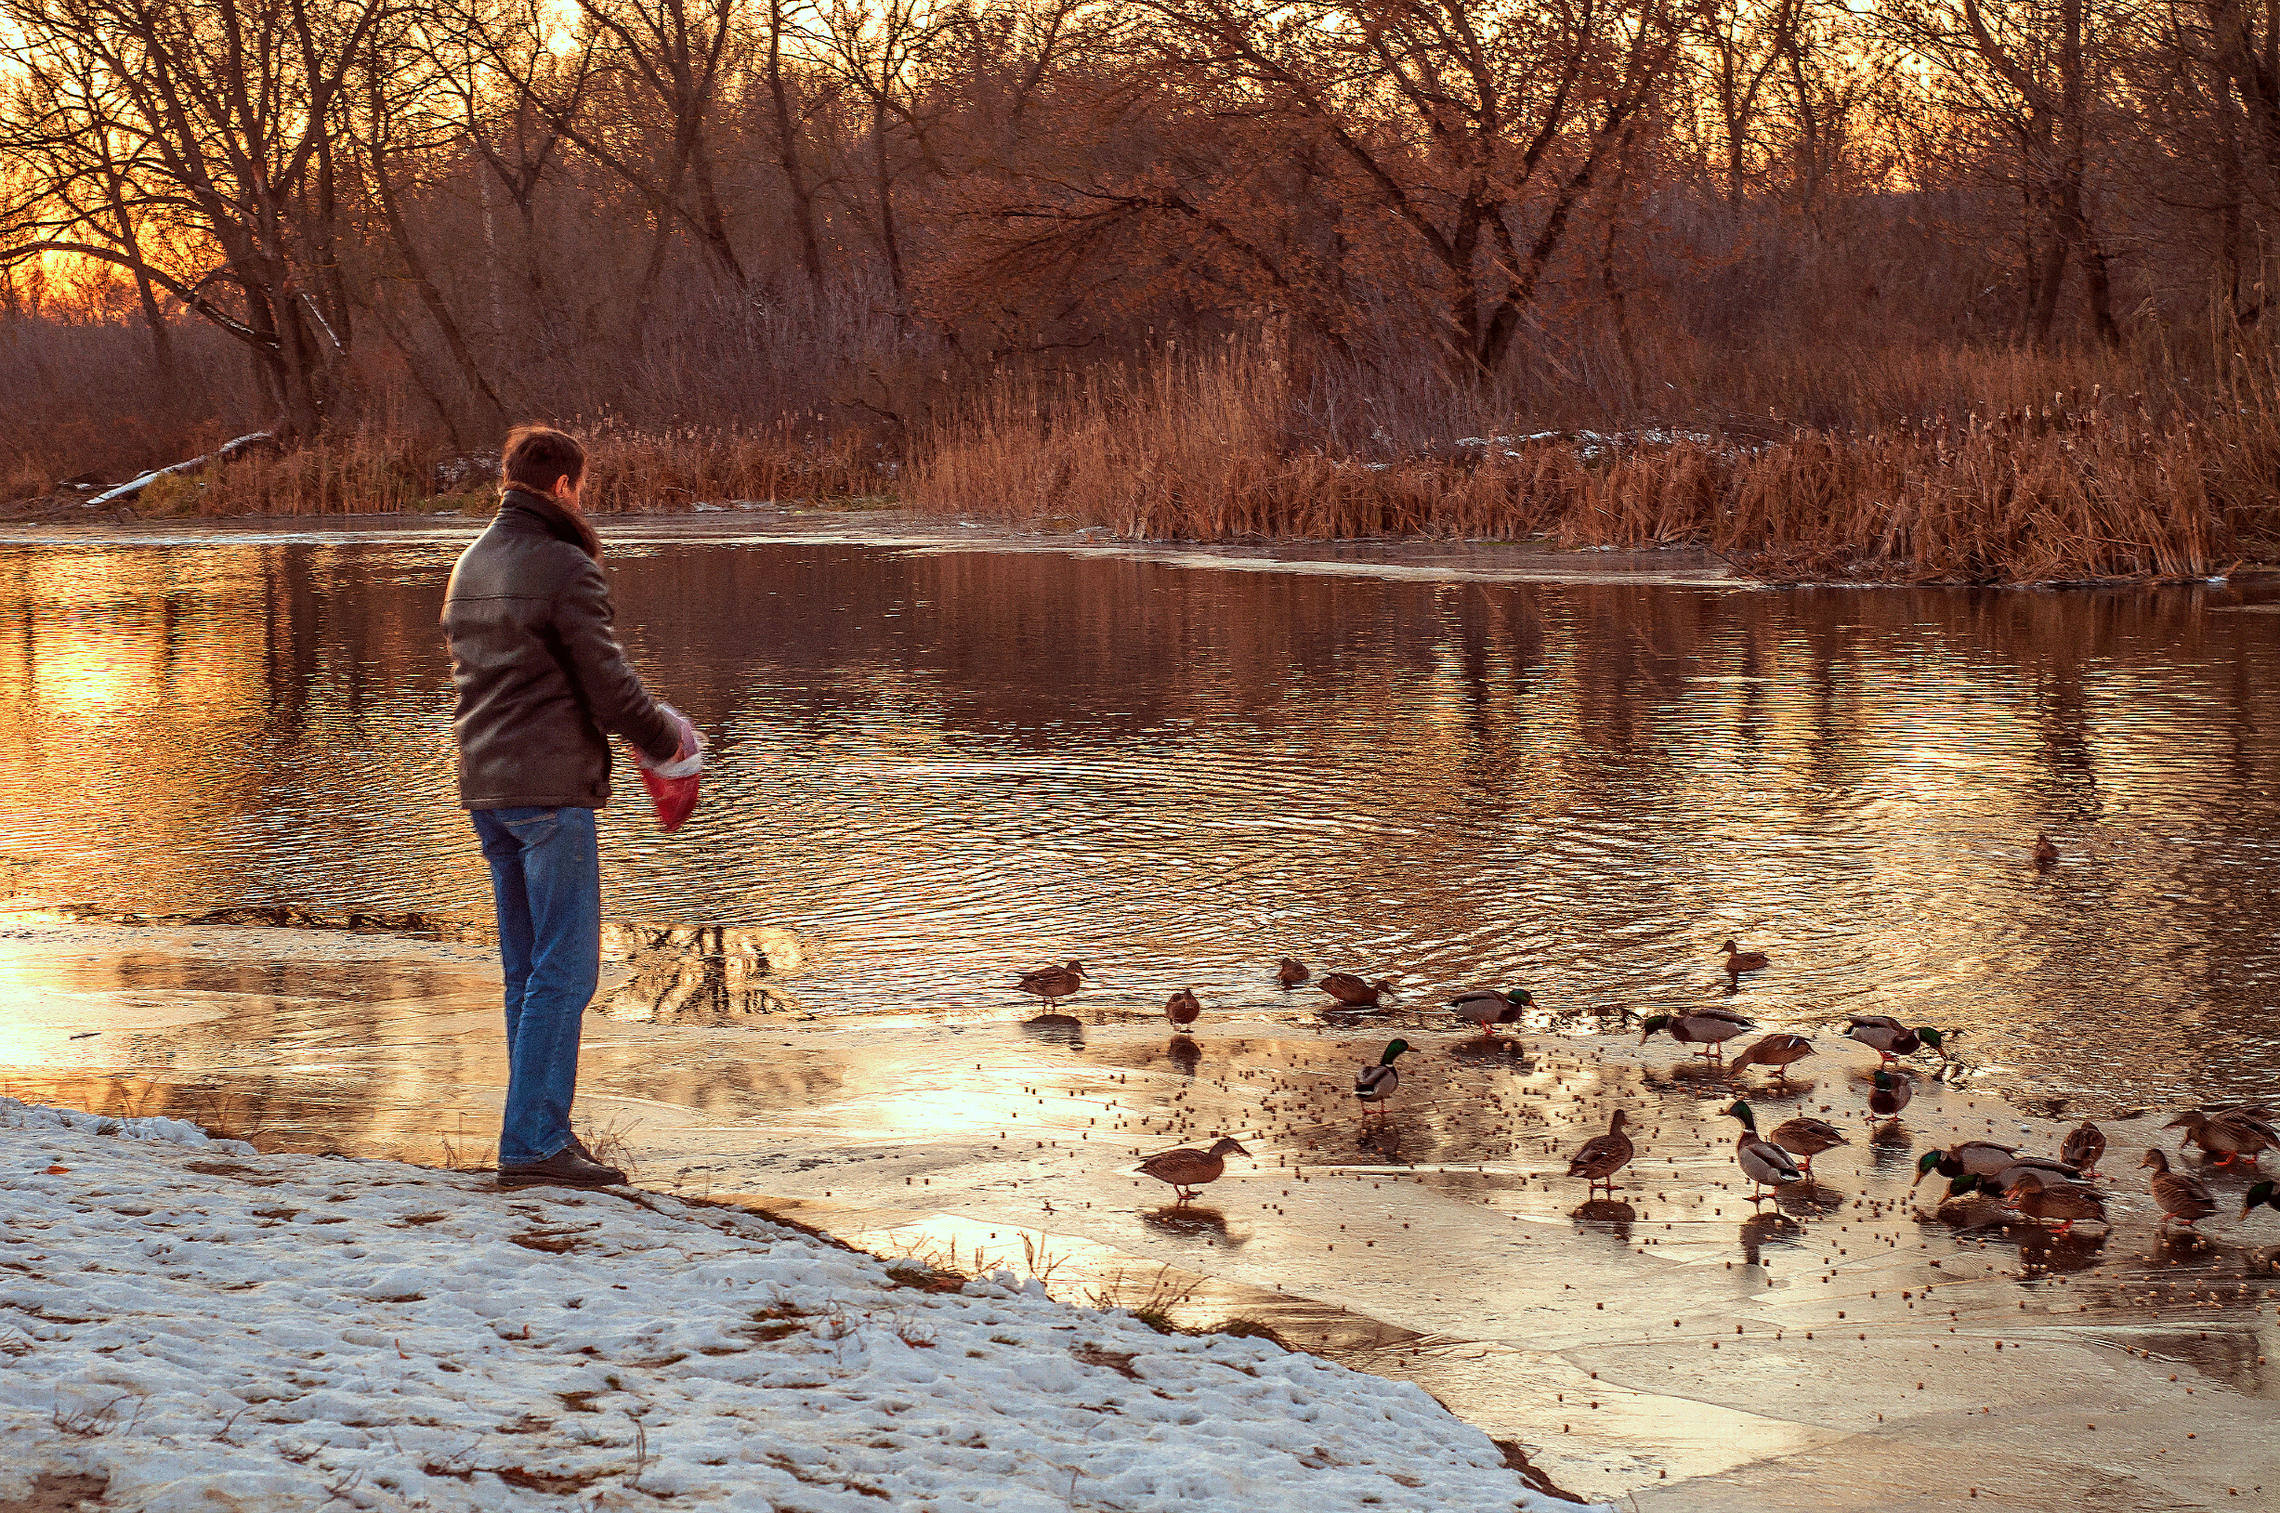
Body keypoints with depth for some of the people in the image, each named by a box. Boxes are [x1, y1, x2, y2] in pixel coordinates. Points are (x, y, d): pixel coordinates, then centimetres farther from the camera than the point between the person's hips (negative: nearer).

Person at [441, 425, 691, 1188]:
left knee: (528, 968, 13)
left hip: (485, 786, 9)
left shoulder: (470, 566, 14)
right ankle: (532, 1140, -9)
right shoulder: (564, 570, -13)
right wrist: (666, 738, 5)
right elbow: (609, 683, -14)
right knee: (566, 967, -6)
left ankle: (541, 1130, 16)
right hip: (549, 788, -9)